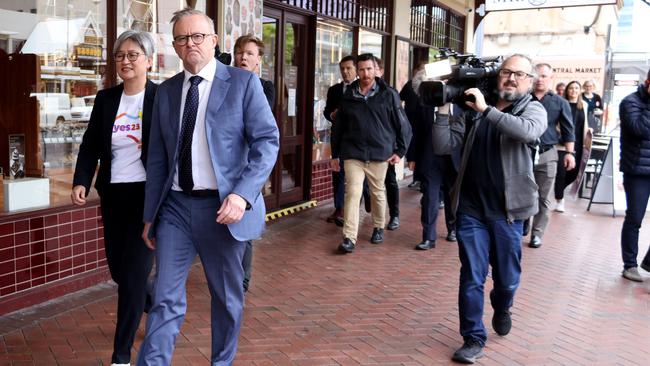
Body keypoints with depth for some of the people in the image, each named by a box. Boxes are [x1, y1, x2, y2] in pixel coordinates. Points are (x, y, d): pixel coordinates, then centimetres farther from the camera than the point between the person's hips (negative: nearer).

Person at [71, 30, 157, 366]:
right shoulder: (105, 99, 7)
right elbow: (90, 146, 7)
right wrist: (80, 181, -8)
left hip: (148, 195, -5)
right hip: (113, 195, 5)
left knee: (134, 273, -4)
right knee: (118, 269, 14)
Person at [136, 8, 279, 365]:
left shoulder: (243, 82, -3)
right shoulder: (166, 91, 9)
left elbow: (268, 141, -9)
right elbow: (157, 159, 12)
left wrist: (242, 194, -22)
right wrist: (150, 215, 10)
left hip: (222, 206, -2)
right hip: (175, 206, 3)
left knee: (227, 296, 13)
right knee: (166, 298, 1)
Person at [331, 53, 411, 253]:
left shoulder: (389, 94, -1)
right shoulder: (348, 96, 6)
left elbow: (403, 125, 3)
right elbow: (338, 127, 12)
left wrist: (400, 150, -1)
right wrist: (335, 154, 12)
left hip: (379, 154, -1)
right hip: (353, 154, 1)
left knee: (378, 192, 13)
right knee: (353, 193, -7)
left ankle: (378, 227, 34)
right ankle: (349, 238, -7)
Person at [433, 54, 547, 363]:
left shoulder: (534, 109, -1)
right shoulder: (472, 111, 4)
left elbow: (529, 132, -25)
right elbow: (443, 146, -2)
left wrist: (486, 109, -25)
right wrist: (444, 108, -10)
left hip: (508, 211, 0)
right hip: (470, 209, 1)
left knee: (507, 279, 14)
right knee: (471, 278, 2)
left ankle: (502, 309, 47)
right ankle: (474, 339, 18)